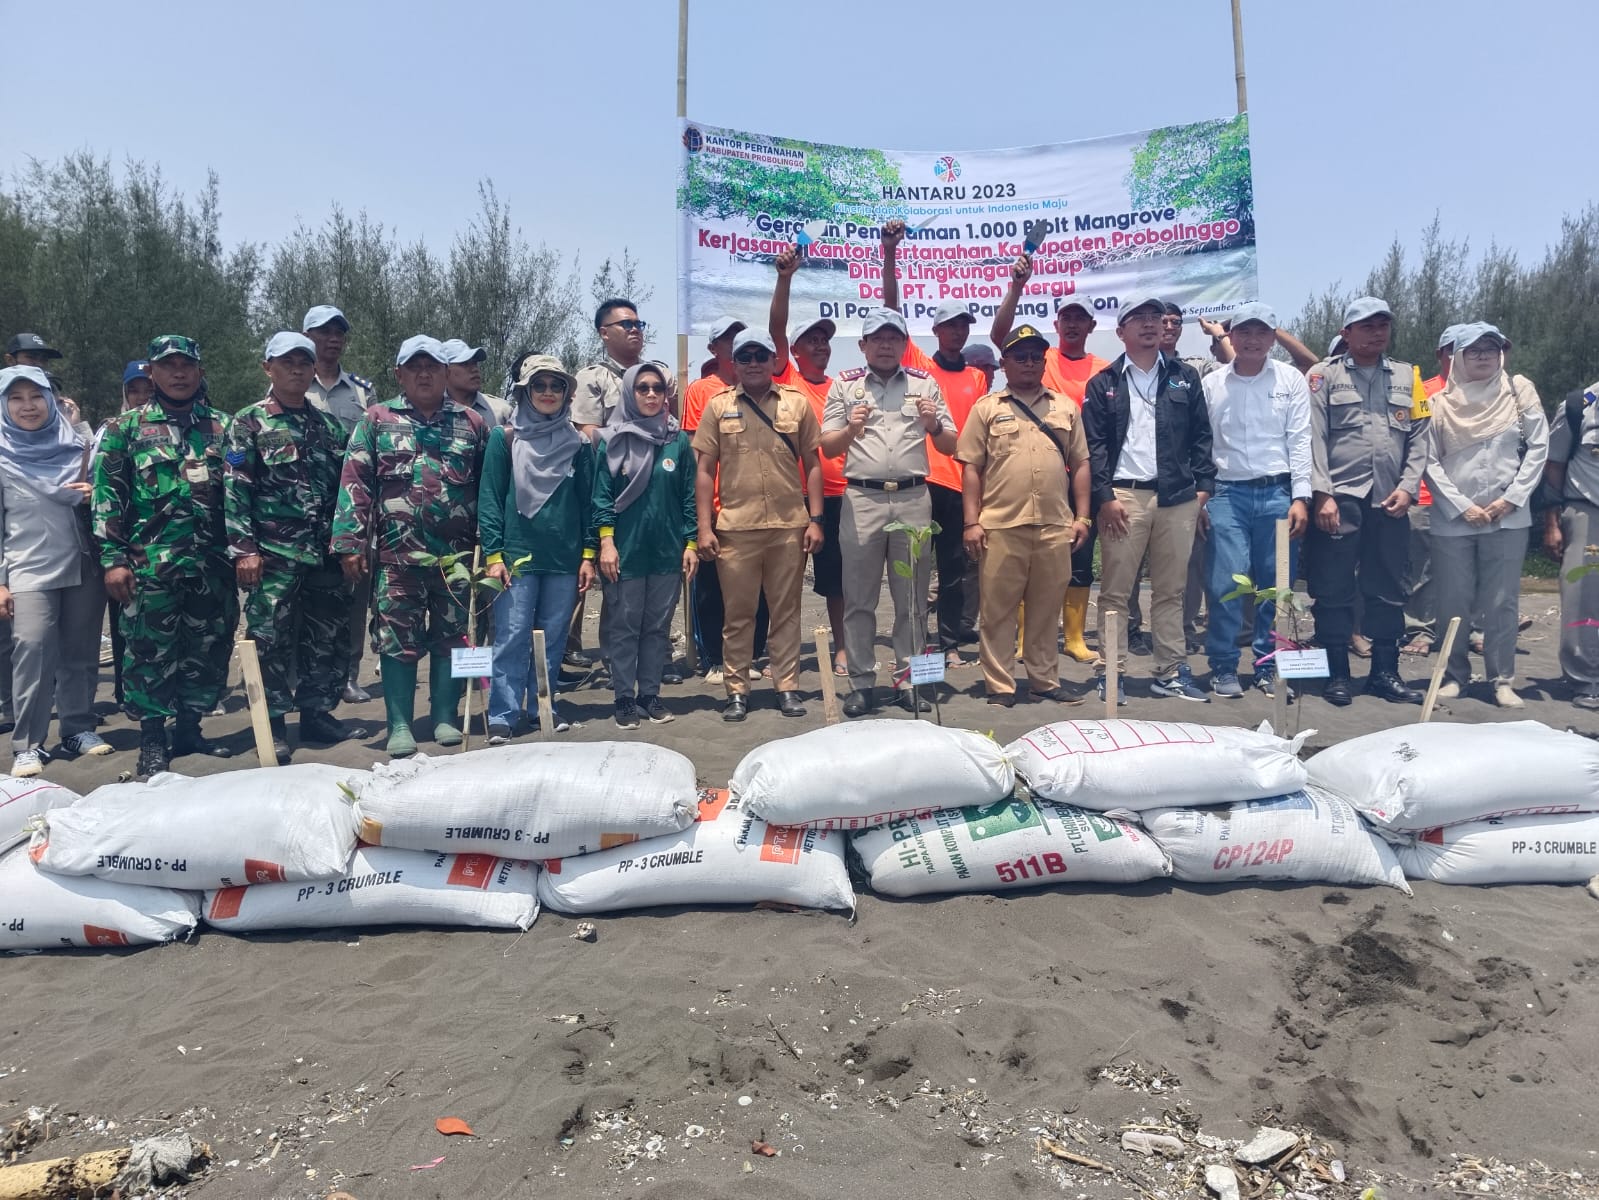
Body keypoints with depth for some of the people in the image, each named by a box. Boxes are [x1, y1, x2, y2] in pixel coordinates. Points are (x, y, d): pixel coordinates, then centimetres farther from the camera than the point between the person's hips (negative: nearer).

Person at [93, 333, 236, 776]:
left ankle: (189, 727, 23)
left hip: (212, 564, 3)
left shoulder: (222, 427, 11)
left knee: (209, 648, 8)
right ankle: (152, 741, 13)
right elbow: (107, 496, 1)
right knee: (151, 652, 2)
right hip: (151, 564, -3)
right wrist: (113, 558, -6)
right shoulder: (126, 427, 4)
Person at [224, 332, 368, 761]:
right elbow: (235, 489, -5)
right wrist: (243, 547, -12)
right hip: (274, 553, -5)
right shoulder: (248, 423, 1)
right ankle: (273, 725, 8)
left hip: (326, 552, 5)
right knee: (271, 639, -1)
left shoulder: (329, 424, 14)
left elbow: (346, 486, 16)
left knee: (329, 638, 9)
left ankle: (318, 714, 22)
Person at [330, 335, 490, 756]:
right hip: (397, 555, -1)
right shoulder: (377, 420, 6)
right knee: (398, 640, 2)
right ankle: (400, 725, 11)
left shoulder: (471, 423, 9)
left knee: (452, 637, 8)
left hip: (457, 555, 1)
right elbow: (355, 484, 1)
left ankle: (445, 716, 21)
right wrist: (350, 543, -7)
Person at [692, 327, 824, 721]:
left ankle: (788, 687, 17)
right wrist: (704, 527, -3)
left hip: (790, 525, 0)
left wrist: (815, 519, 1)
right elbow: (704, 470, 4)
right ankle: (737, 691, 16)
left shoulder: (798, 404, 6)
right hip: (735, 527, 0)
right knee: (738, 613, 6)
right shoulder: (718, 406, 5)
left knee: (786, 610, 8)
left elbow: (812, 464, 8)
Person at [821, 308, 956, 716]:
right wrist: (851, 430, -15)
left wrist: (933, 425, -10)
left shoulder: (924, 383, 11)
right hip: (862, 499, -1)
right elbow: (827, 447, 5)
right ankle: (861, 683, 10)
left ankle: (909, 681, 15)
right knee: (859, 599, 2)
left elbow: (950, 446, 10)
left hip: (913, 499, 1)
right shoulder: (844, 384, 8)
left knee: (912, 598, 6)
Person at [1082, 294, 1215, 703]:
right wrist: (1104, 496, -9)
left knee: (1170, 591, 8)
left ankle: (1170, 673, 15)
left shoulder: (1185, 377, 13)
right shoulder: (1103, 384, 6)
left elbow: (1201, 436, 12)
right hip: (1124, 496, -2)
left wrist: (1202, 486, 3)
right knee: (1115, 591, -1)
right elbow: (1094, 445, 0)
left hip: (1178, 498, 3)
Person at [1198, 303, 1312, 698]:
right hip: (1227, 493, 0)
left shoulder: (1291, 380, 7)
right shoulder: (1211, 383, 8)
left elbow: (1300, 441, 2)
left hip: (1278, 492, 1)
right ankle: (1223, 666, 7)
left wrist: (1300, 497, -5)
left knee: (1277, 585, 5)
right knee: (1224, 583, -6)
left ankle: (1268, 666, 17)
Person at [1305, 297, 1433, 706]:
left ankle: (1385, 672, 18)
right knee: (1334, 591, -1)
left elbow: (1420, 437, 10)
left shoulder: (1407, 377, 16)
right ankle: (1336, 673, 9)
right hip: (1339, 498, -4)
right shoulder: (1324, 375, 4)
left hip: (1390, 501, 4)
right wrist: (1322, 494, -13)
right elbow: (1314, 439, -4)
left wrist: (1407, 487, -3)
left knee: (1388, 591, 8)